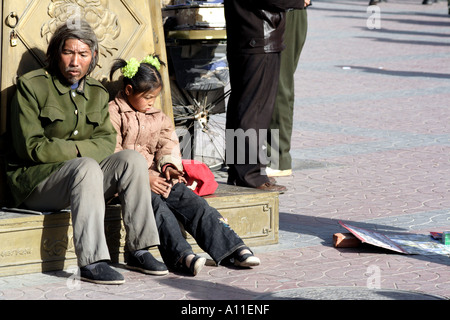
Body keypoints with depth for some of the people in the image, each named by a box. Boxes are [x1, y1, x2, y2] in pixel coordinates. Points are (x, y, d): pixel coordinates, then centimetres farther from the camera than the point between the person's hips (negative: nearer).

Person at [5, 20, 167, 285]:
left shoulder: (98, 93, 13)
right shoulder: (31, 86, -6)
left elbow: (107, 141, 4)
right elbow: (31, 147, -12)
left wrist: (69, 148, -15)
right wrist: (77, 150, -10)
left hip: (83, 173, 6)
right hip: (35, 179, -6)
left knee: (133, 159, -16)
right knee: (87, 167, -35)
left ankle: (139, 251, -14)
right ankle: (92, 263, -41)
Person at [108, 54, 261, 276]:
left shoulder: (157, 117, 21)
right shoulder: (113, 114, -2)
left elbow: (167, 143, 10)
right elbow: (112, 154, -10)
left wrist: (168, 166, -14)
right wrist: (144, 176, -18)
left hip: (155, 176, 6)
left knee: (190, 200, -15)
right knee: (156, 203, -34)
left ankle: (231, 248, -22)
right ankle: (180, 255, -48)